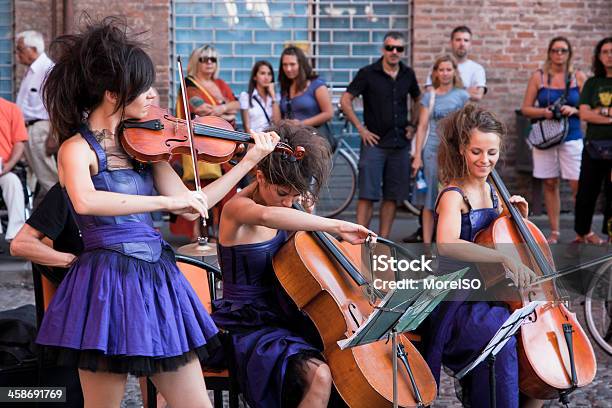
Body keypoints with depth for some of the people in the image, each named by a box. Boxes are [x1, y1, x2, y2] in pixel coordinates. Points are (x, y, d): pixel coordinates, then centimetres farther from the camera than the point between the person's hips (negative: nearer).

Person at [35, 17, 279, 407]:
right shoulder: (77, 148, -11)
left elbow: (188, 205, 6)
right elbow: (85, 201, -33)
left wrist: (250, 160, 5)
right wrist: (167, 201, -33)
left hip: (158, 280, 6)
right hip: (109, 286, -6)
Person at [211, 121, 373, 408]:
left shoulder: (284, 200, 7)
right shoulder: (237, 208, -16)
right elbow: (266, 215, -42)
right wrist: (336, 227, -44)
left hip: (283, 318, 8)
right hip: (248, 328, -8)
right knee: (318, 375, -29)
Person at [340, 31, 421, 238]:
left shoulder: (408, 75, 8)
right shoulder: (368, 73, -4)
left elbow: (417, 100, 26)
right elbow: (345, 101, -3)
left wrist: (412, 125, 13)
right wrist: (361, 129, -7)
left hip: (400, 143, 4)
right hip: (374, 142, -4)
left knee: (392, 196, 6)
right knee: (367, 195, -8)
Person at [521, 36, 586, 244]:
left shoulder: (578, 77, 3)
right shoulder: (538, 77, 4)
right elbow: (525, 108, 4)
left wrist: (574, 110, -15)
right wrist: (544, 112, -13)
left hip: (572, 137, -1)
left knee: (577, 185, -9)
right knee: (550, 184, 6)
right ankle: (554, 232, 15)